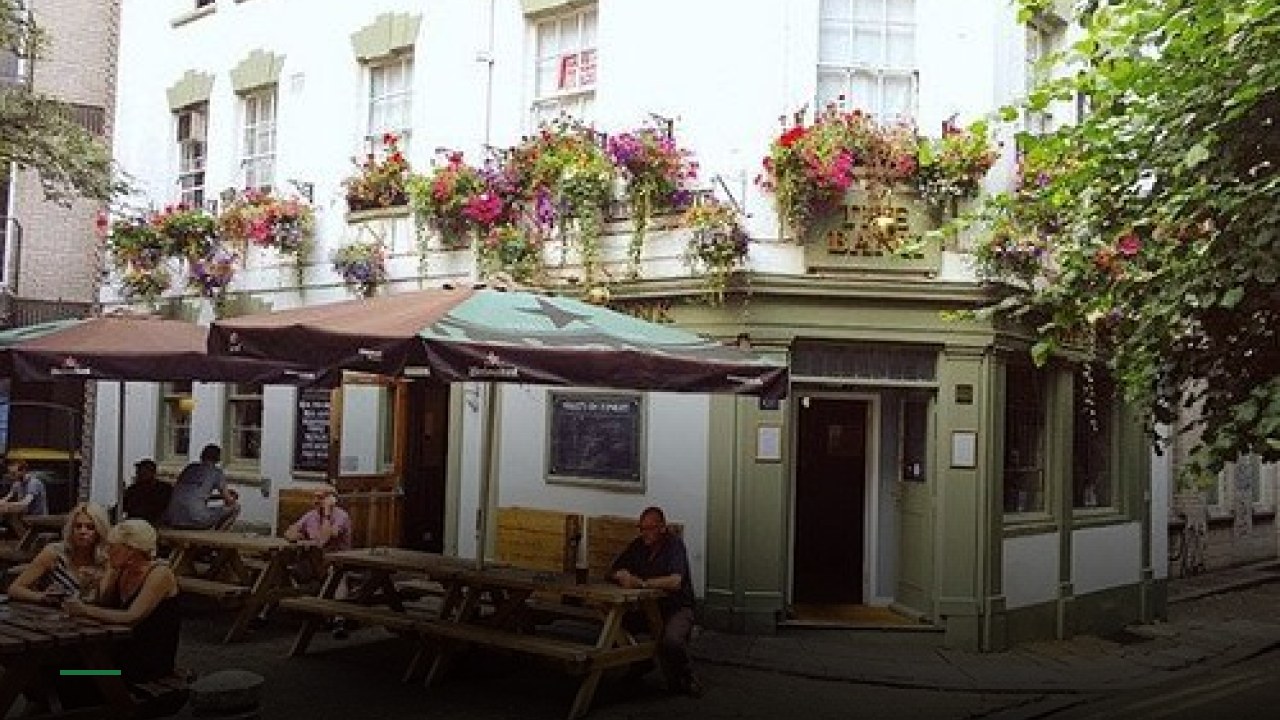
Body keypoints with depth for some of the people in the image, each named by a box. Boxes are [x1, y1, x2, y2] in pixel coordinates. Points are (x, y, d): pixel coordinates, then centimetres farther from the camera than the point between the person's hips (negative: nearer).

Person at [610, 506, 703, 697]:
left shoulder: (674, 544, -14)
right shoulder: (638, 545, 6)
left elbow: (675, 582, -28)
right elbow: (613, 572, 10)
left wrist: (641, 582, -29)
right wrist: (621, 576, -13)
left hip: (677, 608, -6)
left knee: (671, 641, -35)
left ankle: (685, 678, -4)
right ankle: (639, 663, 10)